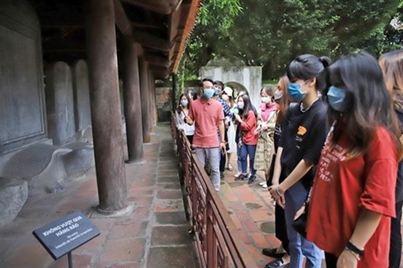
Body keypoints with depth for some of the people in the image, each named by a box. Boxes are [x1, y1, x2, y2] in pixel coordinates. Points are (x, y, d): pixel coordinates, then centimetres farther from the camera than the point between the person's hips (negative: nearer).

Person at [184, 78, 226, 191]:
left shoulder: (217, 105, -2)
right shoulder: (194, 104, -1)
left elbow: (220, 123, 3)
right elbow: (191, 121, 8)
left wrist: (222, 141, 1)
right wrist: (188, 121, -17)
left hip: (213, 142, 0)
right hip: (198, 142, 1)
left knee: (215, 169, 8)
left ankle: (216, 191, 23)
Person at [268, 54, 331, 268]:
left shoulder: (323, 114, -20)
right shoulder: (293, 112, 3)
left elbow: (310, 160, -20)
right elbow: (282, 147, 4)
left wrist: (282, 187, -12)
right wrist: (275, 182, -4)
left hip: (307, 187, -7)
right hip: (289, 184, 7)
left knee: (310, 243, 11)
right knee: (294, 239, 24)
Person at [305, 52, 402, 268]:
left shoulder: (378, 137, -19)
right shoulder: (340, 127, 5)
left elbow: (377, 203, -20)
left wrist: (353, 249, -18)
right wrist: (310, 208, 14)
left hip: (353, 248, -7)